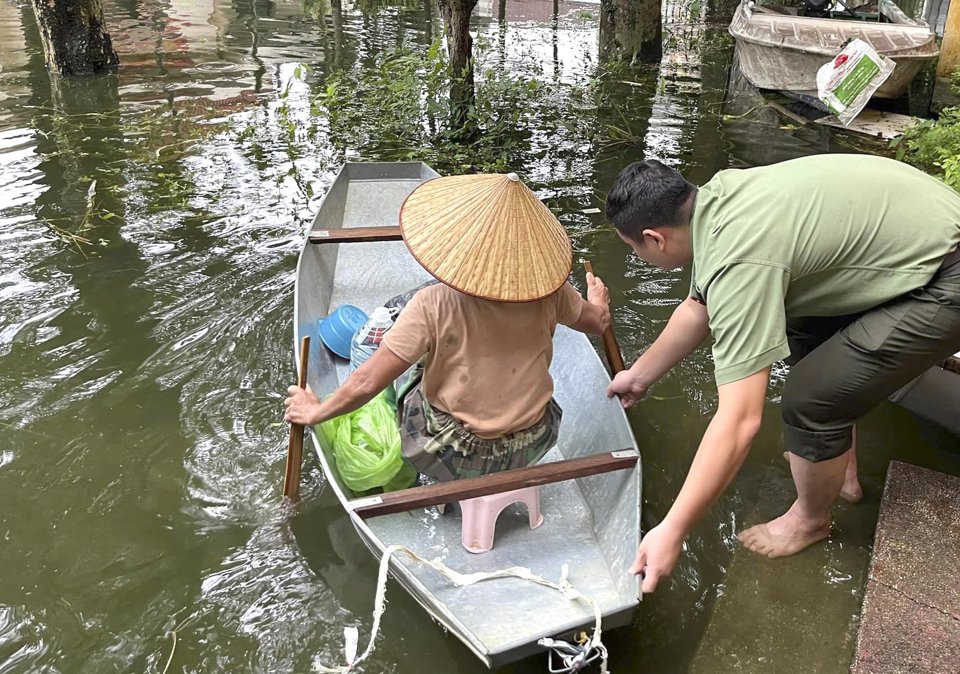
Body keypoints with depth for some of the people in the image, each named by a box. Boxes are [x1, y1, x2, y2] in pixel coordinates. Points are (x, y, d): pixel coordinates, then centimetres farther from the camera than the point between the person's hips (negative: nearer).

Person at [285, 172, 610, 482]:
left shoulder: (434, 306, -27)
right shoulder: (547, 287, -17)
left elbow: (365, 384, -22)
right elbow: (599, 322, 3)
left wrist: (314, 412, -3)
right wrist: (599, 302, 27)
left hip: (454, 459, -3)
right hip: (531, 448, 4)